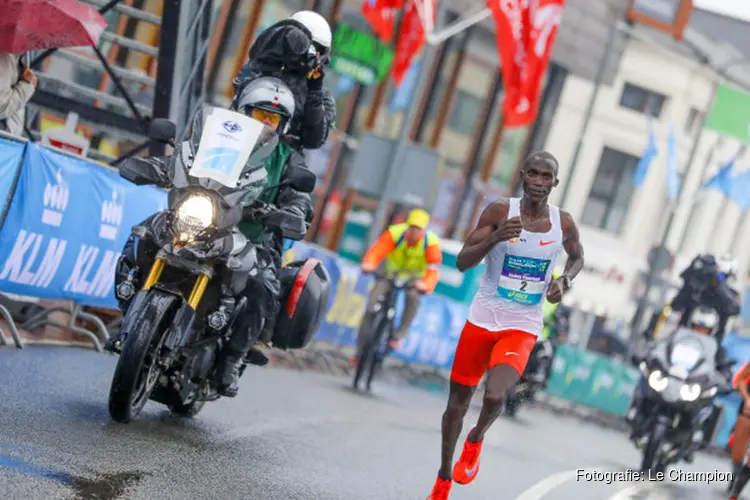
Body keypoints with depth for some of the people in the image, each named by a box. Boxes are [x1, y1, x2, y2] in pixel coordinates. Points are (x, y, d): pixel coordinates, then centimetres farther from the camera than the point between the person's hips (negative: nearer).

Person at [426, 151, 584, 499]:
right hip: (482, 319, 0)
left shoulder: (563, 223, -4)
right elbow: (462, 262, -12)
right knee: (458, 401, 10)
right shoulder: (500, 212, -9)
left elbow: (578, 258, 17)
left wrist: (564, 281, -4)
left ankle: (476, 439, 11)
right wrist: (495, 238, -29)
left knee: (494, 396, -24)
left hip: (522, 327, 0)